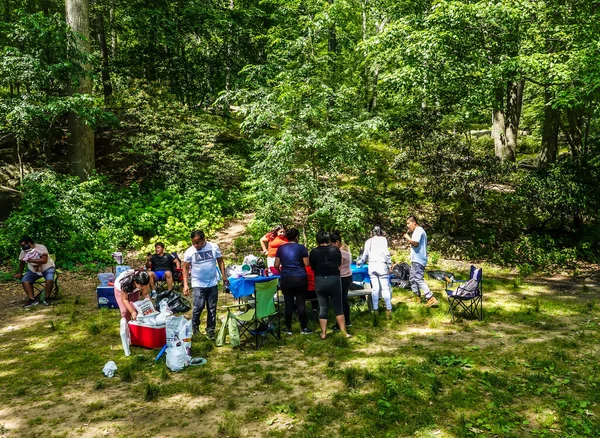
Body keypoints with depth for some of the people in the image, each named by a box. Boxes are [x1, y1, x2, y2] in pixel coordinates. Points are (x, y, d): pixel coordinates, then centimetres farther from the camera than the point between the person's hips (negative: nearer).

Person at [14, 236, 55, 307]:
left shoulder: (41, 248, -22)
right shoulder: (23, 251, -4)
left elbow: (44, 260, -32)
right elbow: (22, 262, 13)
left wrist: (30, 260, -32)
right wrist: (20, 273, 19)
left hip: (47, 268, -5)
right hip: (33, 271, 5)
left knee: (50, 280, -33)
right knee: (24, 280, -19)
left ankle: (45, 298, -14)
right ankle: (32, 299, -20)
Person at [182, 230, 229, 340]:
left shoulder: (214, 247, -5)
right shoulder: (189, 252, -8)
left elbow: (220, 261, 6)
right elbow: (186, 268, -1)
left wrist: (224, 277, 2)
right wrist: (185, 285, -8)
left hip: (213, 284, 2)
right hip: (198, 285, -2)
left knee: (212, 309, 8)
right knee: (198, 307, -10)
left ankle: (210, 330, 21)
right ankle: (194, 328, 12)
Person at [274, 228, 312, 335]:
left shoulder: (281, 248, 5)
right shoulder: (301, 247, -2)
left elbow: (276, 265, 4)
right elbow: (306, 263, -5)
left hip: (286, 279, 2)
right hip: (300, 278, -2)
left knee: (288, 303, 7)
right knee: (301, 303, 3)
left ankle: (288, 328, 14)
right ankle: (303, 328, 8)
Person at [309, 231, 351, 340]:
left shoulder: (314, 252, -4)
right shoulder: (335, 249, -2)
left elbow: (313, 267, 5)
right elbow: (339, 264, 10)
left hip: (320, 281, 0)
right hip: (334, 279, 0)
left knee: (323, 308, 9)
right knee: (338, 307, 7)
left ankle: (323, 333, 11)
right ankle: (344, 333, 7)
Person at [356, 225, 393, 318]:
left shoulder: (368, 242, 13)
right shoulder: (383, 239, 2)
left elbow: (365, 255, 20)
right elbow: (386, 252, -8)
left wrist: (359, 262, 37)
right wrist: (389, 264, -4)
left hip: (372, 265, 4)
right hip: (381, 265, -4)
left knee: (375, 288, 7)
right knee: (385, 288, -3)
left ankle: (375, 309, 8)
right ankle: (388, 309, -7)